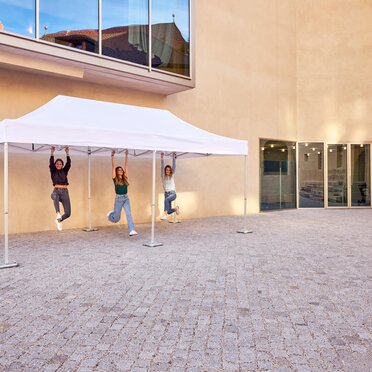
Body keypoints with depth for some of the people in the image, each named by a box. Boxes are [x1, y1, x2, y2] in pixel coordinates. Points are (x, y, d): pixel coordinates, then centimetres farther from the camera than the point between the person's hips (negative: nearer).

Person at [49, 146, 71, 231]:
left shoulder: (65, 171, 12)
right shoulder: (53, 171, 9)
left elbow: (68, 163, -1)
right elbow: (51, 163, -6)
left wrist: (67, 152, -9)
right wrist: (52, 153, -15)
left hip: (65, 192, 2)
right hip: (56, 191, -2)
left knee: (68, 213, -6)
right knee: (55, 196, -44)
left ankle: (59, 220, 26)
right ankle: (58, 213, -43)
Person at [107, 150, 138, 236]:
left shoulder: (125, 178, 8)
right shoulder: (115, 179, -1)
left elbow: (126, 165, 9)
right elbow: (113, 166, -5)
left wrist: (126, 155, 9)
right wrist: (112, 156, -7)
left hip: (126, 198, 3)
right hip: (118, 199, -3)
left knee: (128, 213, -13)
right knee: (116, 218, 8)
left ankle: (131, 230, -19)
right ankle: (110, 215, 44)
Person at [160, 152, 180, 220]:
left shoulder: (172, 176, 8)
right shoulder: (163, 176, 9)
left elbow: (174, 167, -1)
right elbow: (162, 167, 0)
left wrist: (174, 158, -10)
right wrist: (162, 158, -8)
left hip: (173, 193, -3)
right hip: (166, 194, 3)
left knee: (166, 199, -37)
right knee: (169, 211, -1)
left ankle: (165, 214, -43)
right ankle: (176, 208, 34)